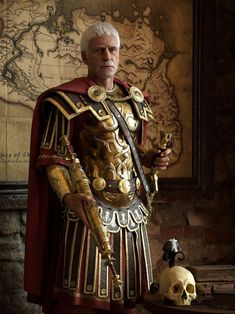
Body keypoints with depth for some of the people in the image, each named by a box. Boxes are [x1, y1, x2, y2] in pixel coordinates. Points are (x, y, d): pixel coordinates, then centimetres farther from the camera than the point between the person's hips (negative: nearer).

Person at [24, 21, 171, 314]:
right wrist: (68, 196, -28)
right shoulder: (70, 100, -9)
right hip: (90, 210, -6)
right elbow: (52, 158, -12)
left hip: (130, 210, 7)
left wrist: (150, 158, 3)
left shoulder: (132, 98, 12)